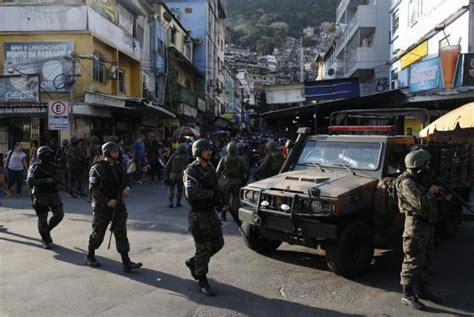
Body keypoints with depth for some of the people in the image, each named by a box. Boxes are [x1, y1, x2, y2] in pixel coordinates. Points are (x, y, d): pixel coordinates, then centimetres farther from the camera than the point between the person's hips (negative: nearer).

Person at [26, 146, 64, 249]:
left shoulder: (52, 166, 7)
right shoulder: (35, 167, -8)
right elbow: (30, 181, -21)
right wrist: (45, 181, -27)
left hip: (53, 194, 5)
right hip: (40, 196, -4)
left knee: (59, 214, -1)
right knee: (42, 219, 2)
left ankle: (48, 229, 25)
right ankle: (45, 239, 19)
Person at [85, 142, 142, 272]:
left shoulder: (119, 167, 9)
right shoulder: (97, 168, -9)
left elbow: (125, 181, 18)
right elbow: (93, 189, -15)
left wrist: (126, 188, -6)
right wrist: (107, 201, -20)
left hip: (118, 204, 4)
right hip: (102, 206, -4)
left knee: (121, 232, -2)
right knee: (98, 232, 9)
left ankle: (126, 263, -3)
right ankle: (90, 256, 34)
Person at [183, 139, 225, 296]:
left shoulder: (210, 167, 8)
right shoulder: (191, 170, -16)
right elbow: (191, 192, -32)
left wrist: (219, 197, 7)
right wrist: (211, 193, -21)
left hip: (211, 212, 8)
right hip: (198, 214, -8)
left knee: (218, 243, 15)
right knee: (204, 248, 0)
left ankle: (193, 262, 33)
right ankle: (202, 281, 18)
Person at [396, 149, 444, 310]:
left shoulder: (422, 179, 10)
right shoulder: (406, 183, -19)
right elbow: (421, 203, -26)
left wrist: (438, 196, 1)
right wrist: (432, 191, -12)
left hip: (428, 224, 9)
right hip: (416, 226, -9)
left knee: (424, 261, 18)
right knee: (412, 261, -2)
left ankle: (422, 290, 31)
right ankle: (407, 294, 7)